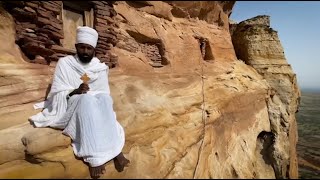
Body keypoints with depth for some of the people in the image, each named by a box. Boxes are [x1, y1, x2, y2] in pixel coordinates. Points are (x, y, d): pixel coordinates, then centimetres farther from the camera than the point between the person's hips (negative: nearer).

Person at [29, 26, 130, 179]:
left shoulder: (100, 68, 8)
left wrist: (100, 99, -16)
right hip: (70, 109, -2)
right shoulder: (64, 63, 2)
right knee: (86, 100, -35)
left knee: (103, 99, -31)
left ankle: (116, 150, -35)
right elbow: (56, 94, -4)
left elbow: (105, 94, 6)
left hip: (96, 109, 2)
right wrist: (75, 92, -22)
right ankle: (94, 158, -39)